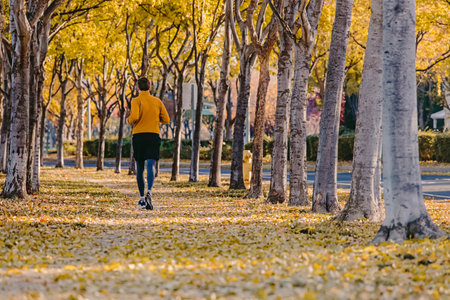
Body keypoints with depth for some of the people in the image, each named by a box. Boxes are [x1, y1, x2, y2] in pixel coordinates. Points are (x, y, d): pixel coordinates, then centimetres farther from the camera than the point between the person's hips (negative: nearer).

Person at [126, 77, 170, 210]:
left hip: (139, 135, -1)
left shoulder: (136, 101, -1)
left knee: (140, 168, 10)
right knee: (151, 166, -10)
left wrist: (129, 118, 5)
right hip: (154, 135, 1)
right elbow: (166, 120, 11)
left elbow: (135, 116, -18)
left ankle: (142, 198, 14)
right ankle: (149, 193, -33)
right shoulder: (157, 101, 10)